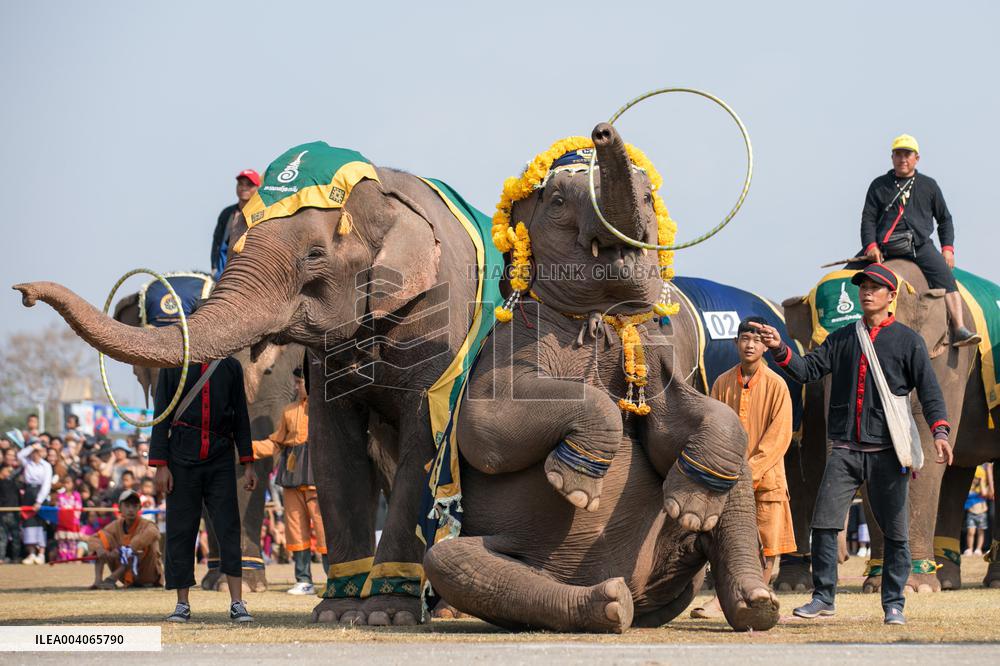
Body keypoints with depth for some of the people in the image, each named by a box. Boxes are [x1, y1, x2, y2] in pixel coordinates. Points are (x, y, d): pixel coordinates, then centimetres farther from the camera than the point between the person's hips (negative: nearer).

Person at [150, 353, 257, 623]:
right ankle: (182, 605, 8)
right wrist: (160, 465, -4)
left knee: (229, 528, -5)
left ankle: (236, 604, -6)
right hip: (183, 459, -1)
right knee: (180, 531, 1)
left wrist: (248, 464, 8)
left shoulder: (231, 366, 10)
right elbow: (161, 415, 3)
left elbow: (240, 416, 14)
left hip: (220, 460, 1)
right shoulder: (173, 366, 5)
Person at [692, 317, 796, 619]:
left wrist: (751, 470, -13)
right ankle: (722, 600, -1)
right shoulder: (723, 383, 7)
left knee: (767, 546, -2)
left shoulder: (776, 385, -2)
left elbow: (779, 436, -6)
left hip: (765, 477, -2)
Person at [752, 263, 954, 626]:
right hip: (844, 450, 3)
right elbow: (807, 369, 9)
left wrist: (939, 432, -13)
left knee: (895, 531, 0)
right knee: (823, 524, -3)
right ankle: (823, 597, 7)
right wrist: (780, 349, -9)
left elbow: (929, 389, 1)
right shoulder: (842, 338, 16)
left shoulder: (908, 340, 6)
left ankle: (893, 603, 10)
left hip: (888, 452, -3)